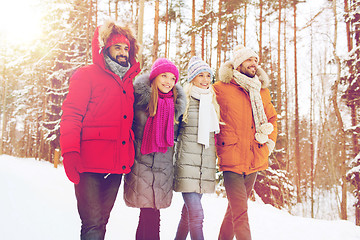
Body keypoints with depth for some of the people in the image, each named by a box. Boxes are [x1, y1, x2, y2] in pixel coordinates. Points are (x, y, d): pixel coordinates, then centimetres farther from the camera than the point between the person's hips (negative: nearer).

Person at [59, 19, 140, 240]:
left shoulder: (128, 82, 20)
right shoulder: (87, 75, 3)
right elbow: (71, 115, -5)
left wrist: (130, 157, 17)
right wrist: (70, 152, -17)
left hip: (117, 166, 6)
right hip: (90, 164, -6)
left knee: (101, 220, 11)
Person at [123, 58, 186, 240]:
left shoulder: (175, 103, 9)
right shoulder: (140, 96, -3)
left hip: (164, 165, 4)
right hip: (141, 164, -3)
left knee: (148, 214, 6)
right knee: (150, 214, -6)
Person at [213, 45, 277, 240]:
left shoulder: (262, 90, 13)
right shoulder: (221, 88, -2)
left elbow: (271, 117, 24)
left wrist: (269, 141, 12)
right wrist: (221, 145, -2)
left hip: (255, 160, 6)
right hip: (232, 160, -5)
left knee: (235, 208, 16)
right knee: (240, 213, -9)